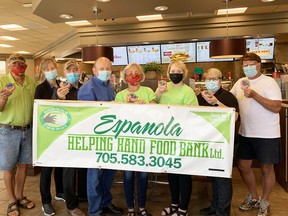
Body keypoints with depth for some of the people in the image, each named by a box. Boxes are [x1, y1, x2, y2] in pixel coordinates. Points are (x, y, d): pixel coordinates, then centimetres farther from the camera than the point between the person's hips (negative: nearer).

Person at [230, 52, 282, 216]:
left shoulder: (269, 82, -10)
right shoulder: (240, 83, 6)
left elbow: (277, 107, -19)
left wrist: (254, 95, -26)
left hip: (267, 135, -5)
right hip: (246, 133, 5)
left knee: (267, 168, 8)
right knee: (243, 166, 12)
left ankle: (264, 203, 30)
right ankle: (254, 197, 35)